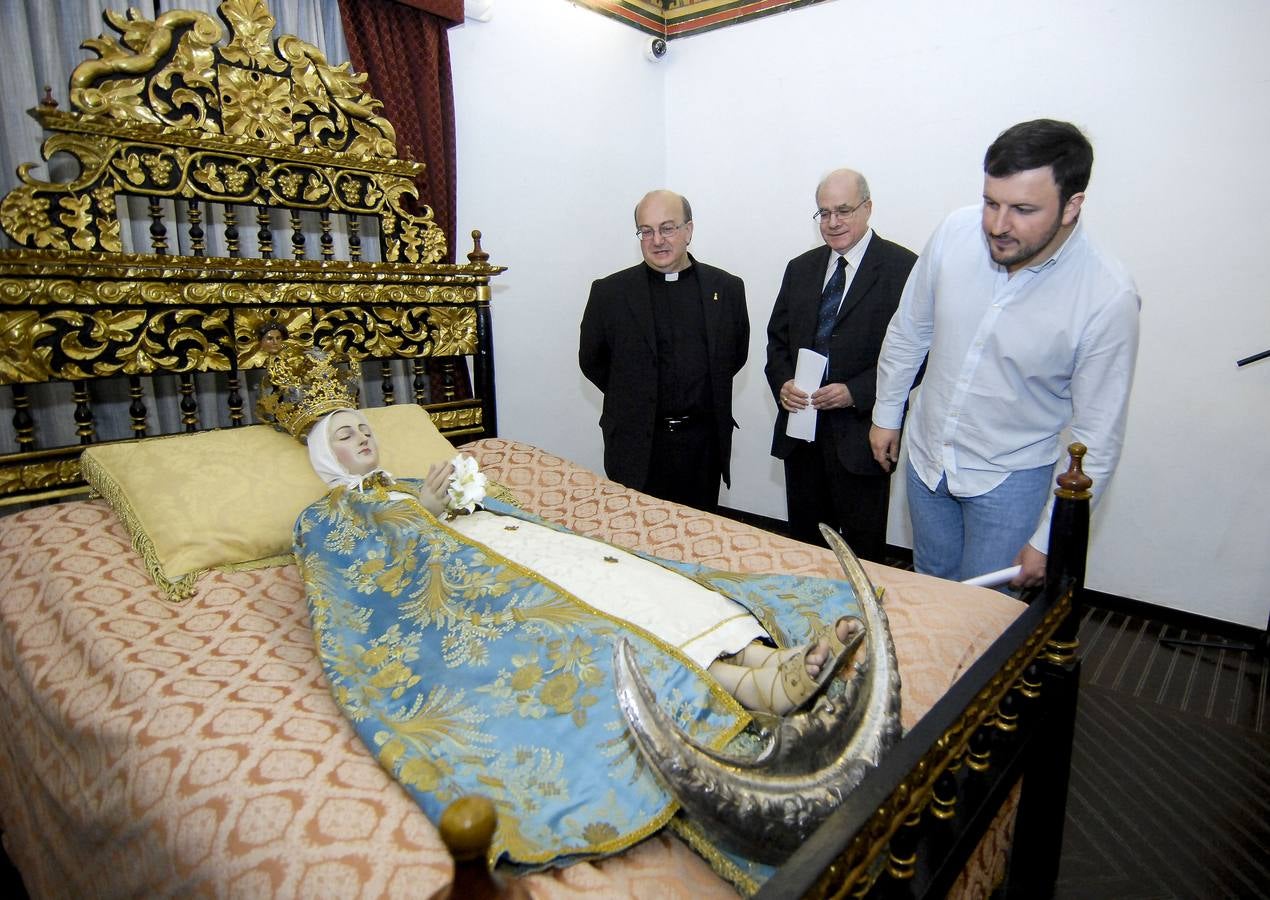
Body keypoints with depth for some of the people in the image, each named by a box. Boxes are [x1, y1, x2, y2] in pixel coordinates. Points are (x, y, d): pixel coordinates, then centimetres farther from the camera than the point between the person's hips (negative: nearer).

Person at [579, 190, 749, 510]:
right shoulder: (609, 293, -3)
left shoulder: (727, 288, 3)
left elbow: (737, 353, 14)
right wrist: (632, 397, 6)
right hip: (635, 445, -1)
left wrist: (703, 393, 8)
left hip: (704, 442, 2)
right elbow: (591, 361, 5)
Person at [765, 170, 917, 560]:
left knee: (863, 553, 9)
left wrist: (856, 393, -19)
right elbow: (777, 338, 14)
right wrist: (782, 383, -4)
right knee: (803, 543, 16)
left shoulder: (902, 267, -6)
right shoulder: (800, 269, 12)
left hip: (861, 433, -5)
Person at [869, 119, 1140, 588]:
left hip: (1009, 478, -3)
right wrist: (886, 413, 10)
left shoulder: (1108, 297, -23)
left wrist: (1050, 540, -11)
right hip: (926, 455, 4)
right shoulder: (956, 231, -15)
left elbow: (1097, 439, -14)